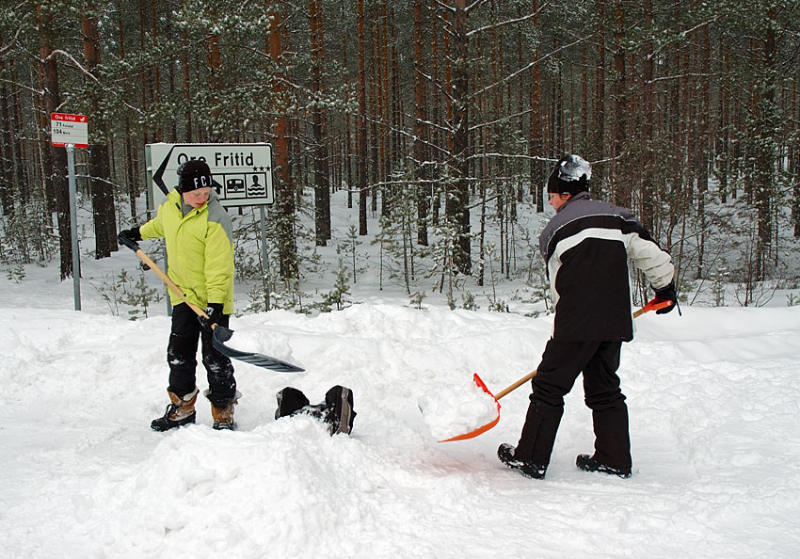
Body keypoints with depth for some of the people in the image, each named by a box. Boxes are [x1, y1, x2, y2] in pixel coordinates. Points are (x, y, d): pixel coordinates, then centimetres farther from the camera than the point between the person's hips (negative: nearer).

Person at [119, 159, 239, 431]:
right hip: (183, 295, 7)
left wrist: (215, 303, -28)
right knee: (178, 355, 13)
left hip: (213, 299, -6)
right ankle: (182, 408, 29)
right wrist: (139, 233, 38)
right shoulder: (170, 204, 0)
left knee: (215, 359, -3)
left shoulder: (215, 218, -21)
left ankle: (224, 414, 11)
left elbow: (218, 265, -24)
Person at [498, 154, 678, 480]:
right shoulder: (617, 216, 9)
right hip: (615, 323, 4)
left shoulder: (555, 230, 4)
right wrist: (665, 287, 20)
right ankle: (614, 461, 19)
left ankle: (530, 458, 9)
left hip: (576, 324, -4)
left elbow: (558, 286, 9)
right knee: (605, 389, 17)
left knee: (549, 386, 5)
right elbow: (649, 252, 4)